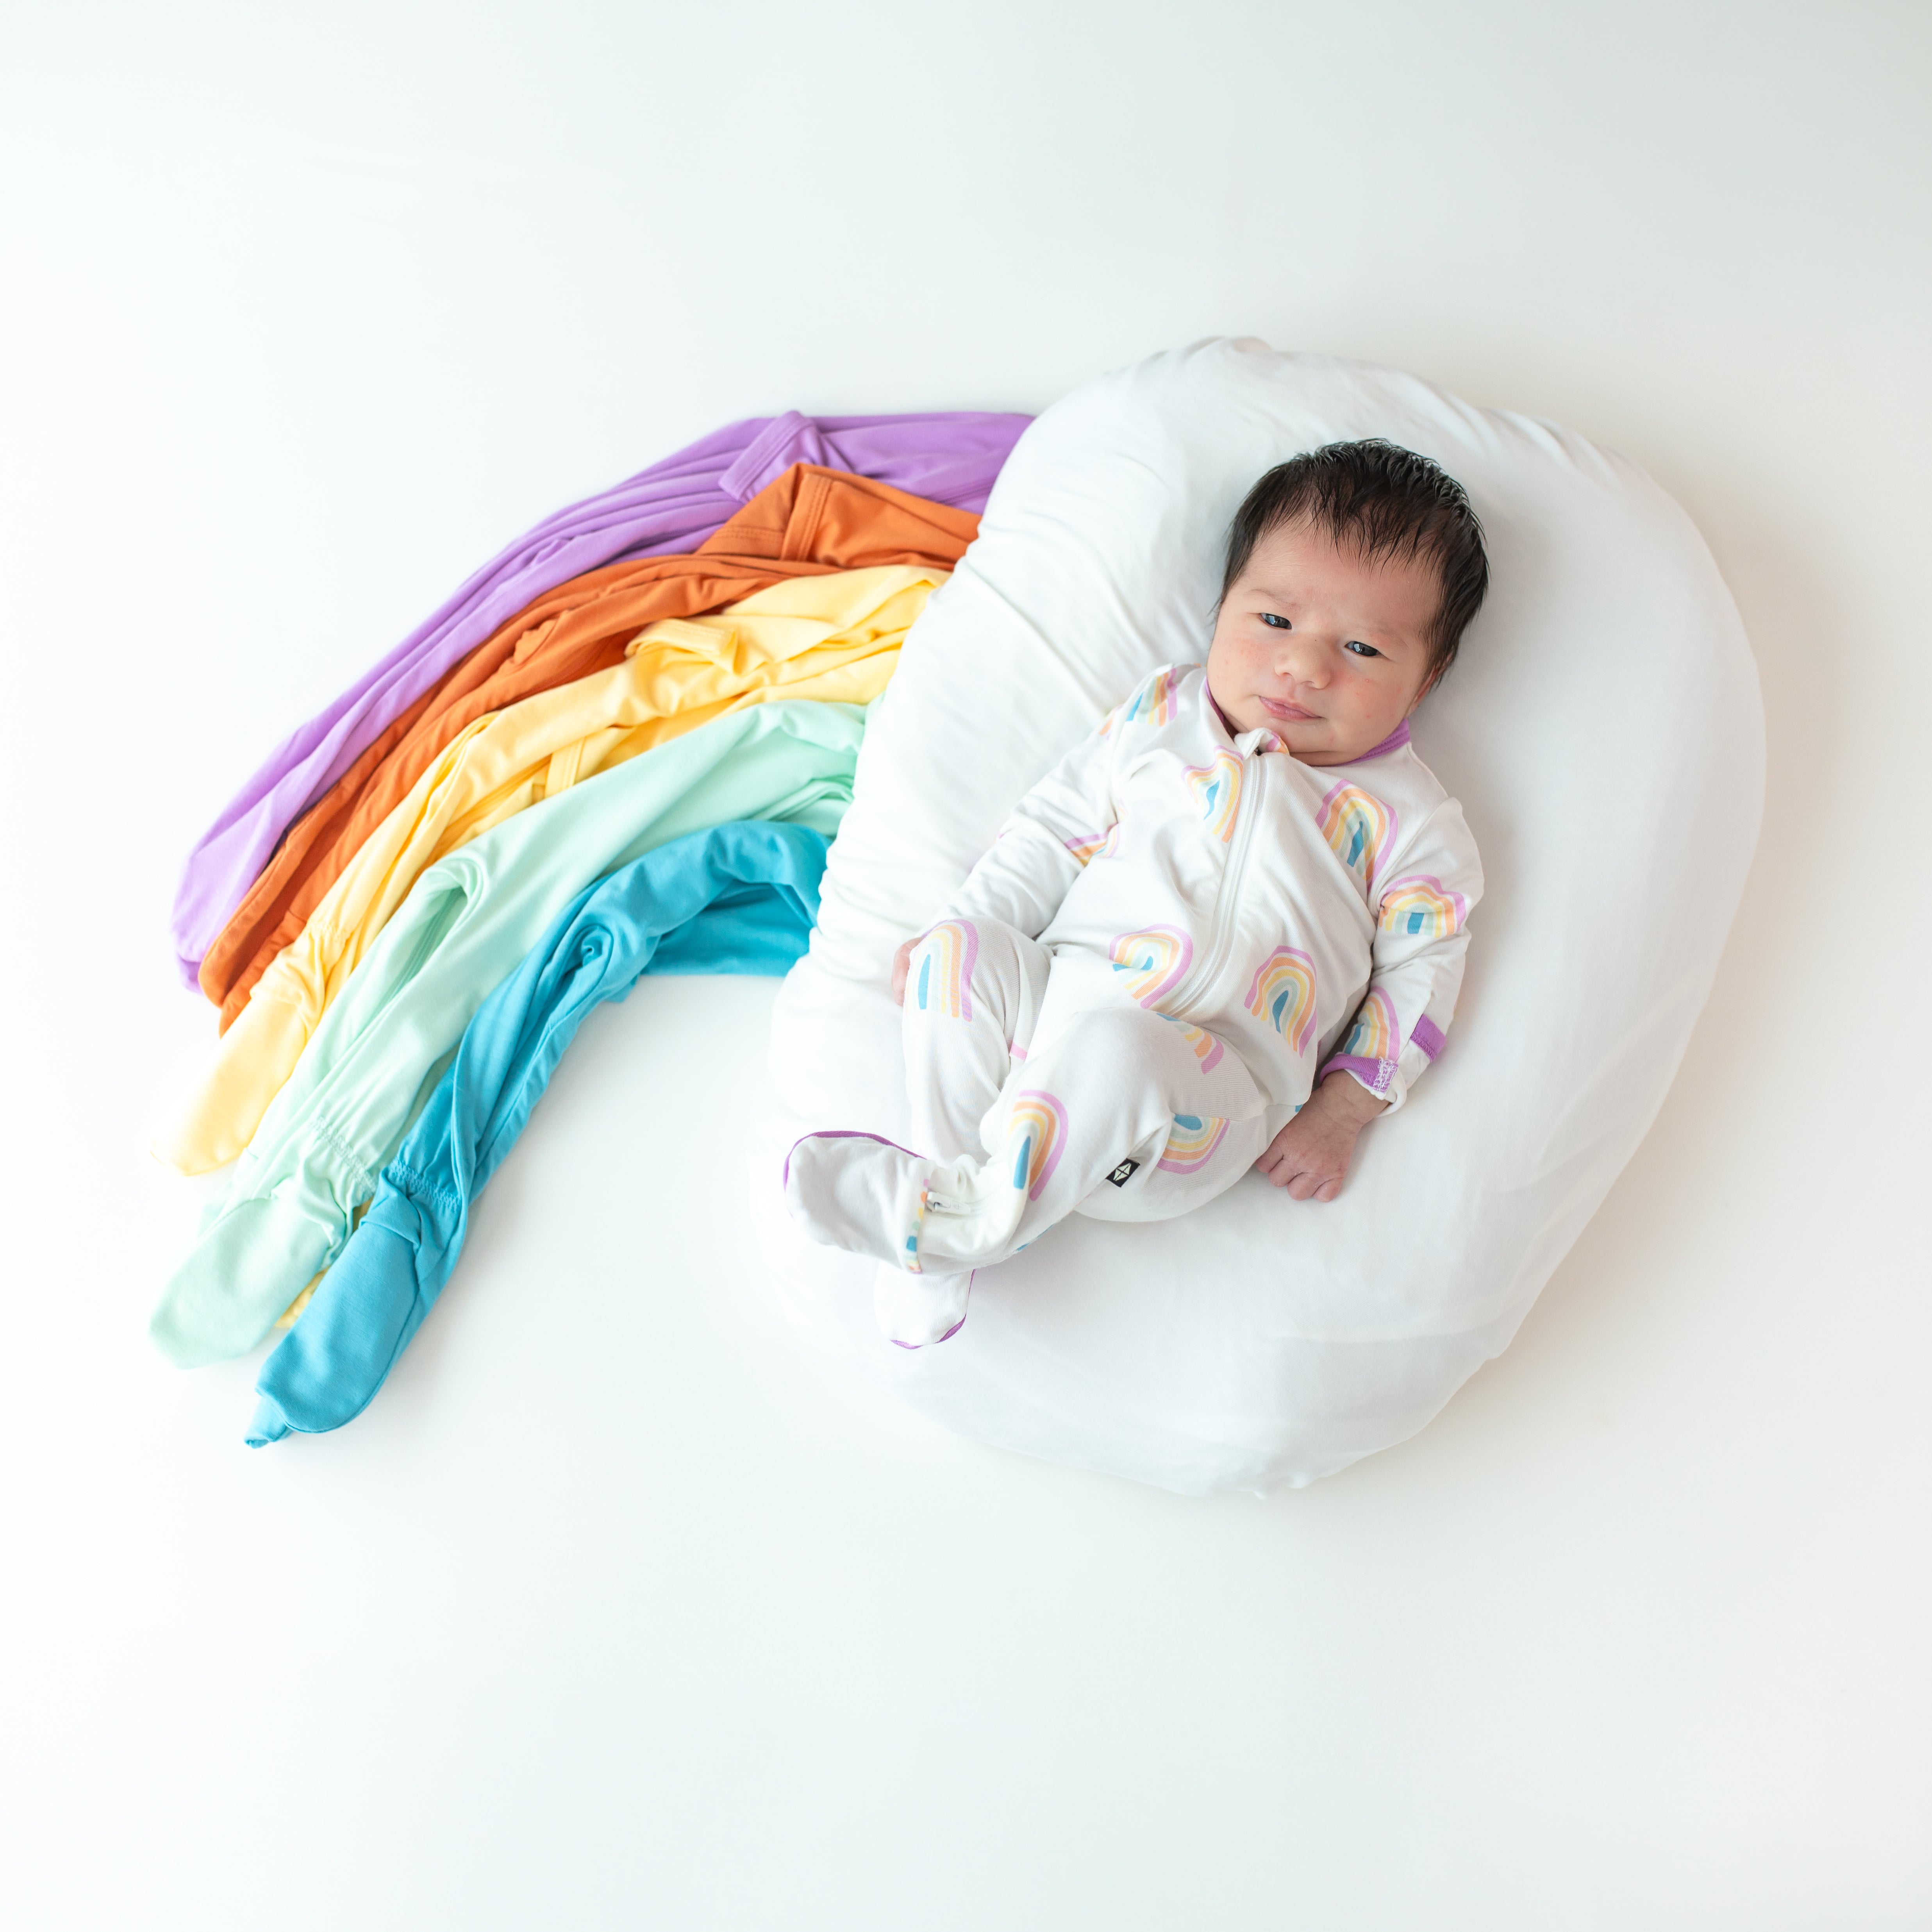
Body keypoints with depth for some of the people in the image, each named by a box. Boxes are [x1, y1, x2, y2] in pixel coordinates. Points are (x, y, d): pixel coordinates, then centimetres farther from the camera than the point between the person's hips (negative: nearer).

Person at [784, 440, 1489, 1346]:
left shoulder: (1410, 820, 5)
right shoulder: (1161, 715, 12)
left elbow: (1421, 973, 6)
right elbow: (1055, 830, 14)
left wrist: (1340, 1113, -3)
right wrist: (961, 931, 4)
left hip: (1208, 1097, -4)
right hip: (1051, 998, 4)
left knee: (1113, 1050, -37)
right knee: (959, 952, -24)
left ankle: (979, 1217, -18)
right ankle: (949, 1174, -17)